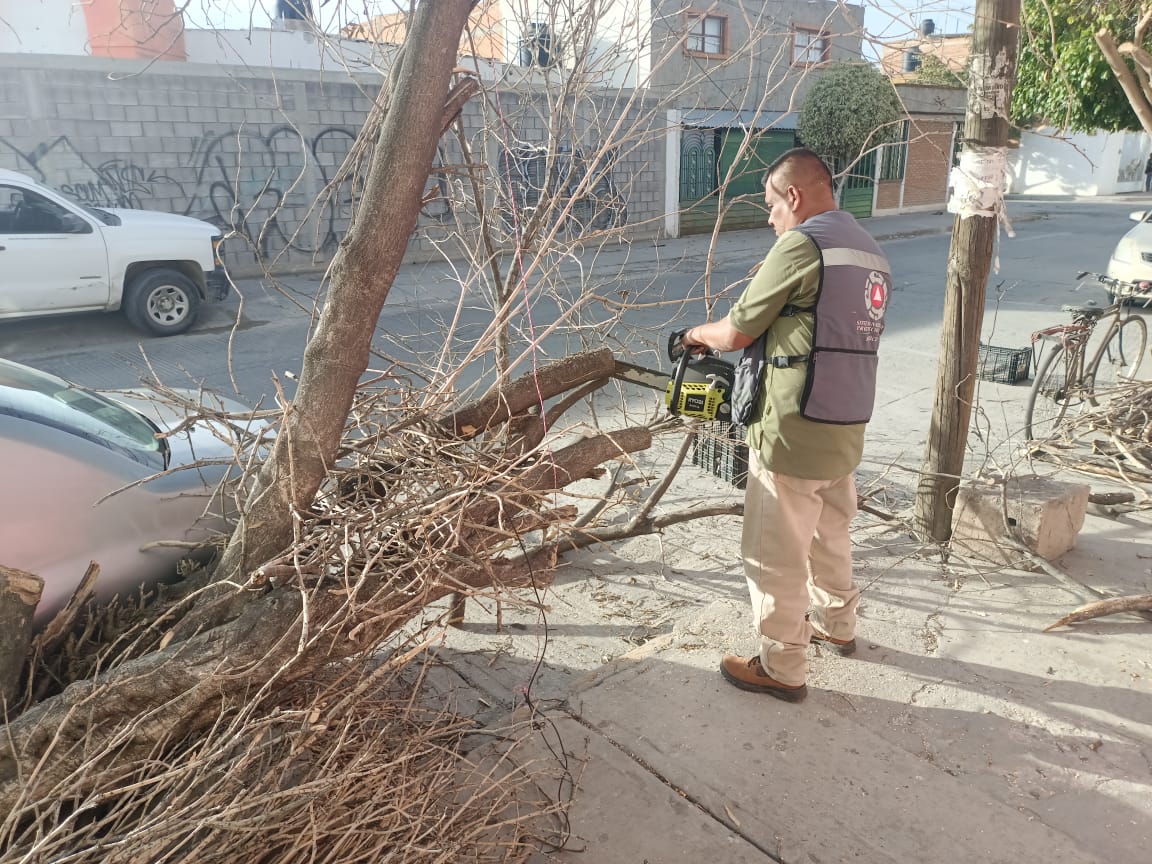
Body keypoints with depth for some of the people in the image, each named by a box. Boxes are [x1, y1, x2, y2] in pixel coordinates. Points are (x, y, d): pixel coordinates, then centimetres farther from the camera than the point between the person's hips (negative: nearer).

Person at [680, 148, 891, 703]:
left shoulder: (801, 244, -14)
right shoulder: (870, 251, 13)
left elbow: (737, 333, -11)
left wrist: (698, 335, 10)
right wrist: (769, 335, 16)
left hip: (795, 431, -9)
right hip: (847, 428, 9)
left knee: (776, 556, 4)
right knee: (830, 534, 26)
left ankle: (781, 669, 17)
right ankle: (836, 624, 45)